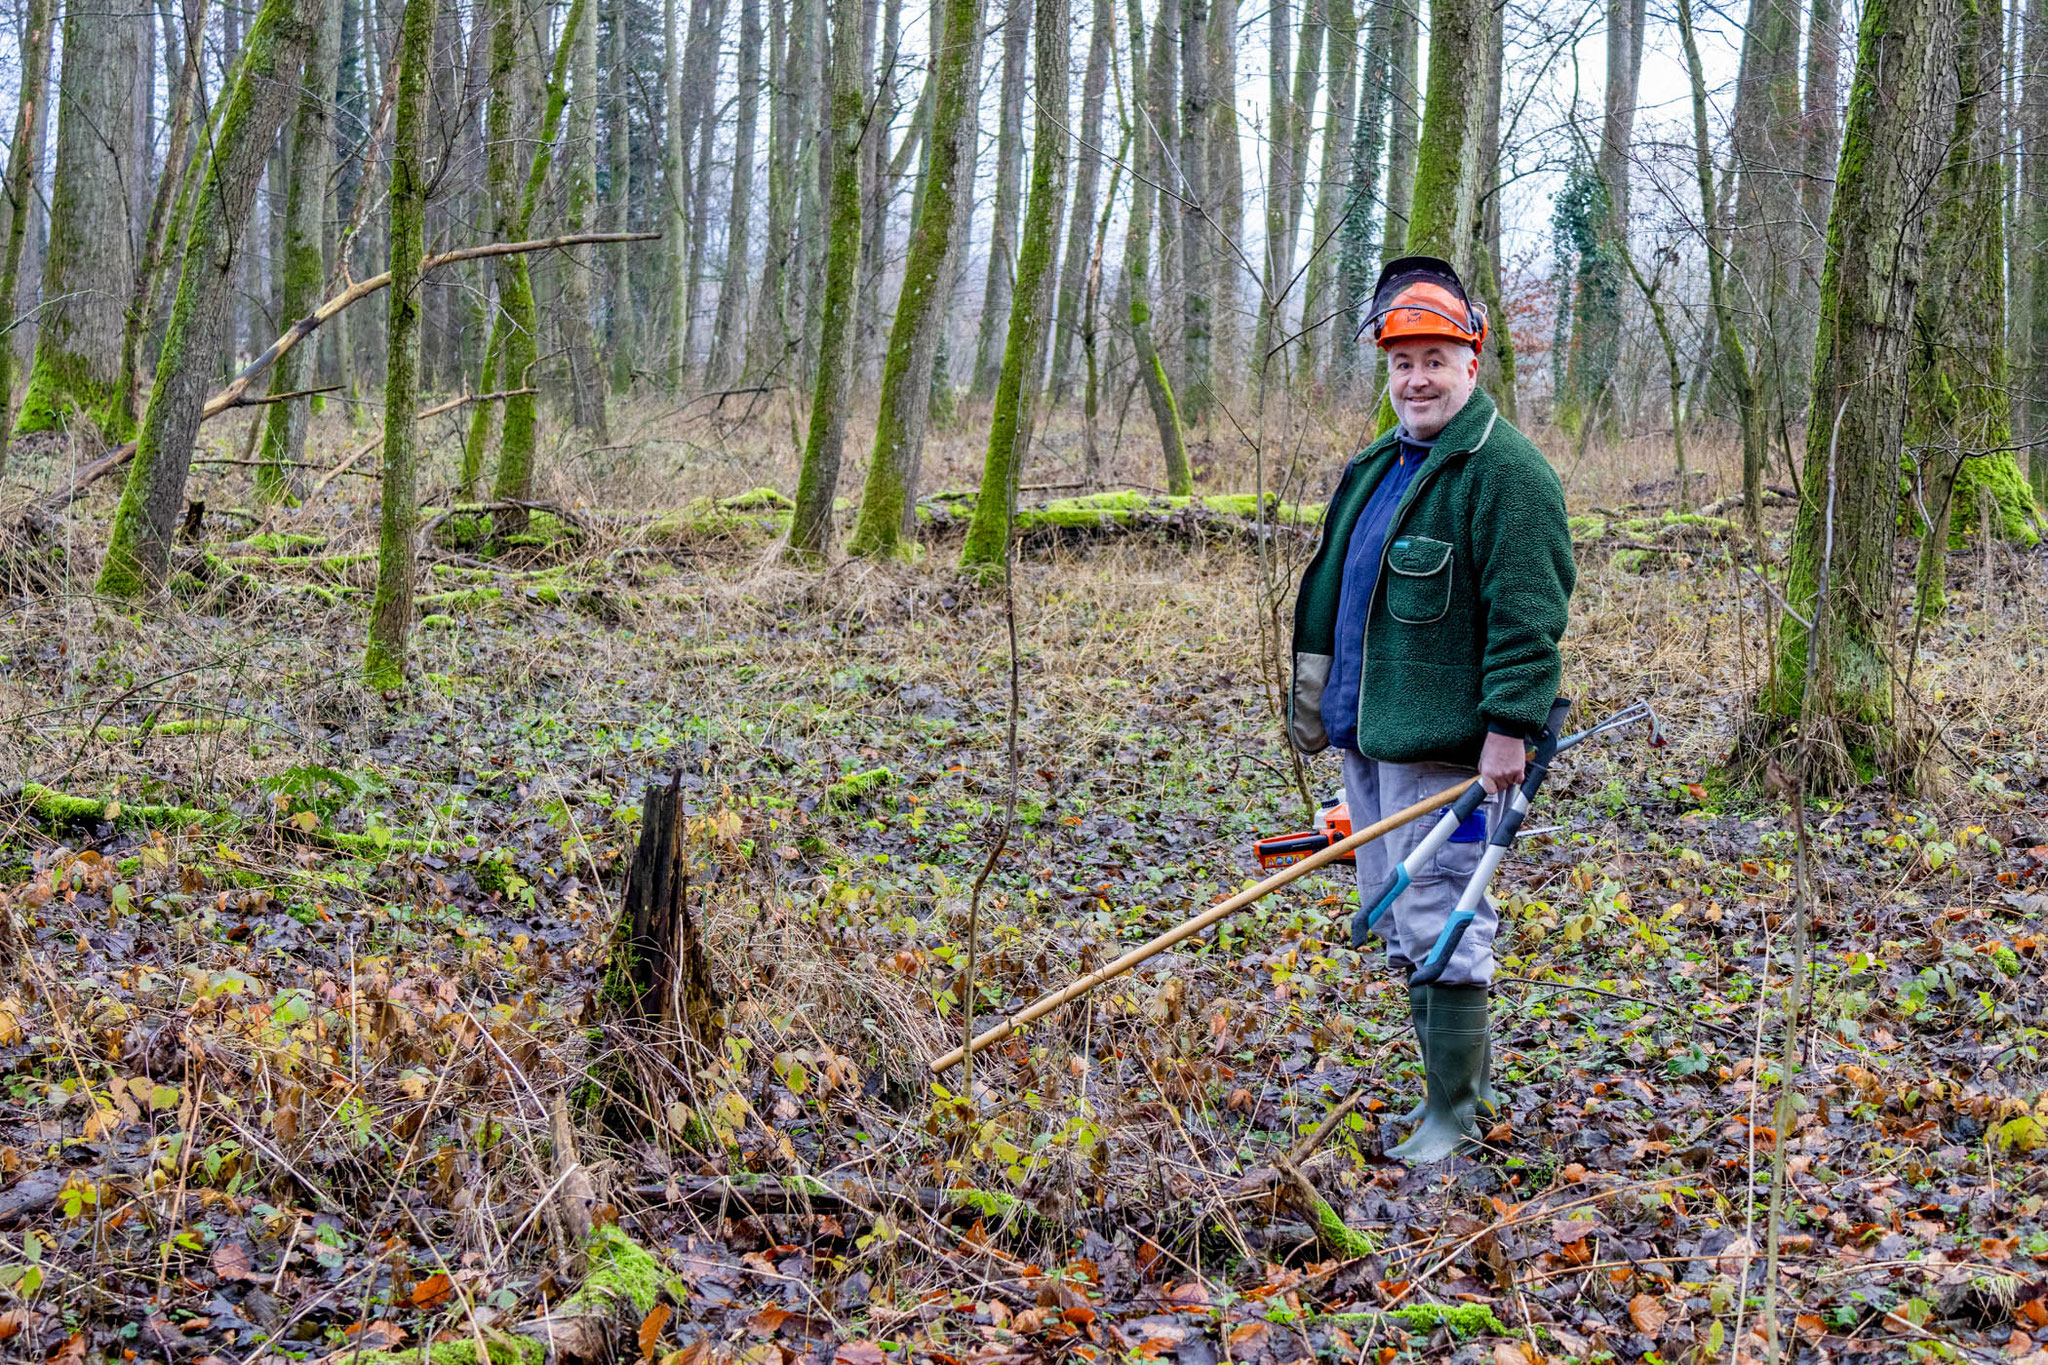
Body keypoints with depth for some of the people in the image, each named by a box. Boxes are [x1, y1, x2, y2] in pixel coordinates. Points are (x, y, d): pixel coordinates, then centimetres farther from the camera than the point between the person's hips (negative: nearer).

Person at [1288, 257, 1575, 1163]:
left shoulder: (1505, 471, -11)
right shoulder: (1378, 468, 17)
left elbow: (1527, 614, -17)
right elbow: (1332, 586, 26)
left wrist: (1510, 728, -21)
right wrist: (1314, 694, 26)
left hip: (1446, 745, -9)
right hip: (1368, 739, 10)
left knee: (1437, 922, -7)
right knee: (1397, 920, 15)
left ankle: (1453, 1107, 3)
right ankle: (1465, 1076, 28)